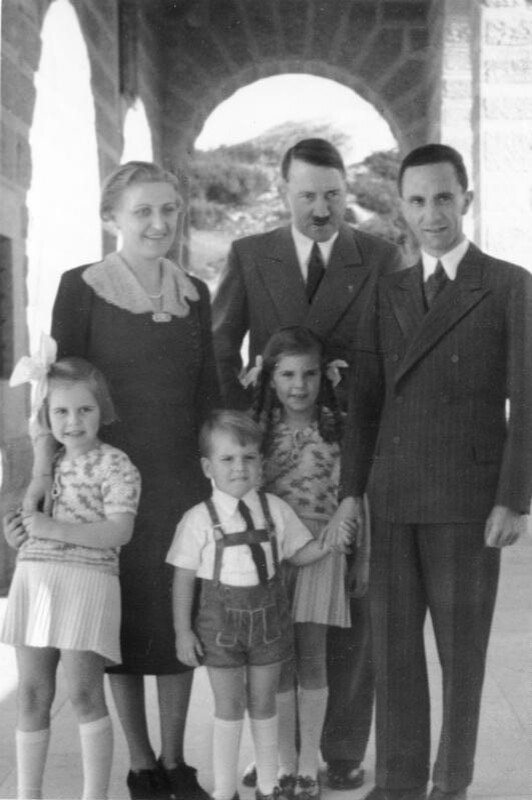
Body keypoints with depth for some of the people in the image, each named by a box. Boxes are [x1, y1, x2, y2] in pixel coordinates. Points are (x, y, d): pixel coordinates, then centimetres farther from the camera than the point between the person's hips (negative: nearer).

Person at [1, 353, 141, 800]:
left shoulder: (114, 465, -4)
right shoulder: (47, 462, 16)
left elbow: (119, 531, -14)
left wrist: (53, 529, -20)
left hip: (85, 582, -6)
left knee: (84, 693, -6)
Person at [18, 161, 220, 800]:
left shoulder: (195, 292, 7)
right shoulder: (82, 287, -6)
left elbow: (205, 391, 11)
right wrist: (43, 471, -15)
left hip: (183, 482, 4)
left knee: (182, 621, 10)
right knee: (125, 621, 7)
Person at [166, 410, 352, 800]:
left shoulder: (275, 509, -3)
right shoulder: (199, 519, -11)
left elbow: (298, 552, 8)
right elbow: (184, 578, -6)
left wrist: (327, 545, -12)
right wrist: (183, 630, -7)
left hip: (268, 616, 2)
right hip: (221, 618, -2)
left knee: (263, 705, 14)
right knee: (228, 708, 7)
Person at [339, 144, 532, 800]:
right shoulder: (389, 292, 12)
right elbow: (366, 398, 10)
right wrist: (351, 488, 3)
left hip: (467, 499, -4)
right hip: (393, 499, 4)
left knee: (461, 647, 6)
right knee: (393, 641, 7)